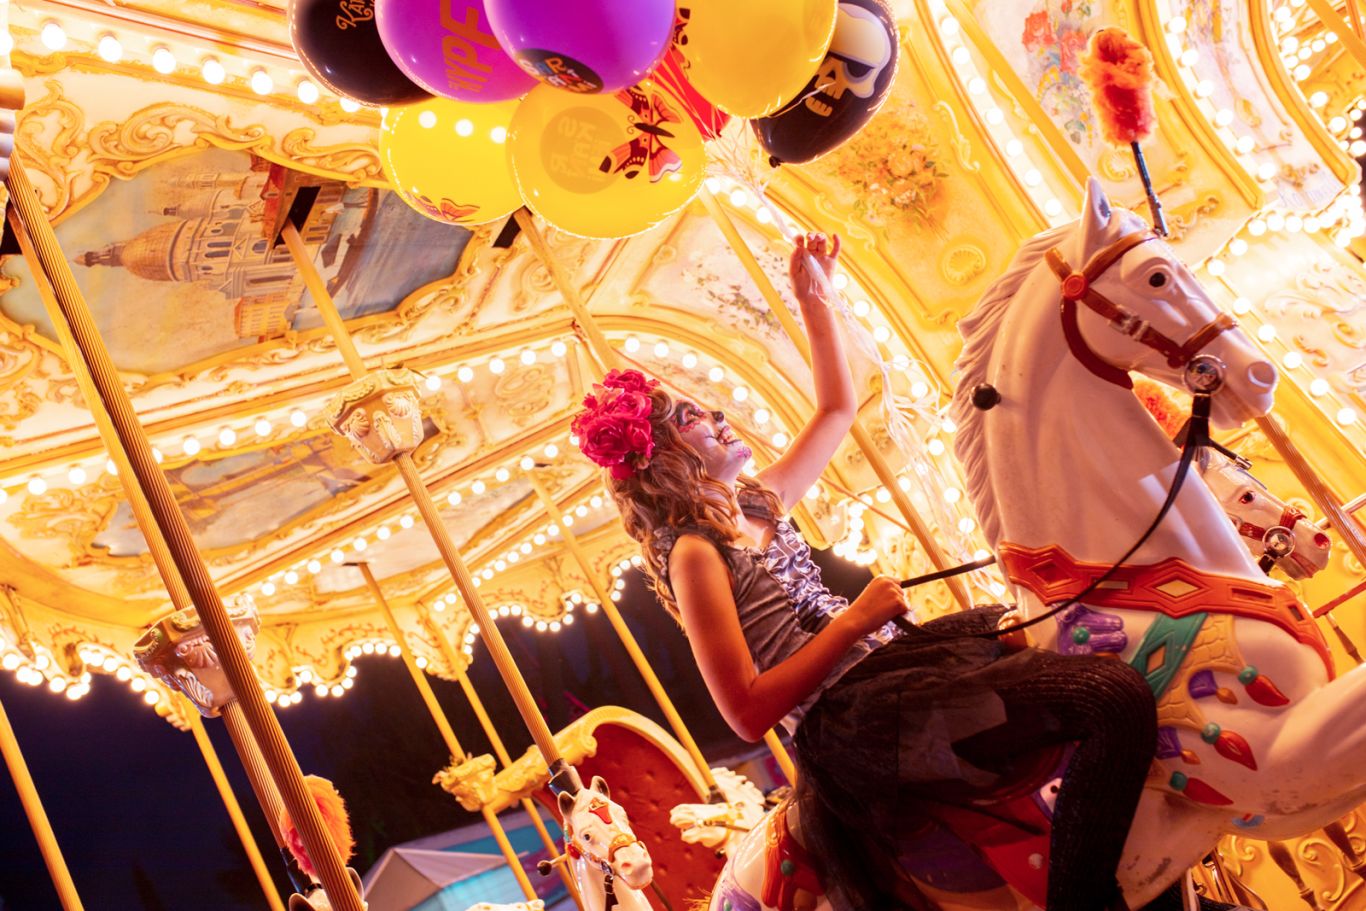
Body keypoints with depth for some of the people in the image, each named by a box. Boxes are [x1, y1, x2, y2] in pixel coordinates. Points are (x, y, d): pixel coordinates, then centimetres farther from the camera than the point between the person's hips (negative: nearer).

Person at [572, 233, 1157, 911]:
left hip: (887, 657, 10)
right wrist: (855, 619, -17)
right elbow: (747, 714, -20)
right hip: (852, 720, -10)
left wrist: (815, 301, 21)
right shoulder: (694, 555, -12)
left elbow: (837, 407, 27)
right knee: (1116, 699, -19)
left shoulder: (757, 502, 13)